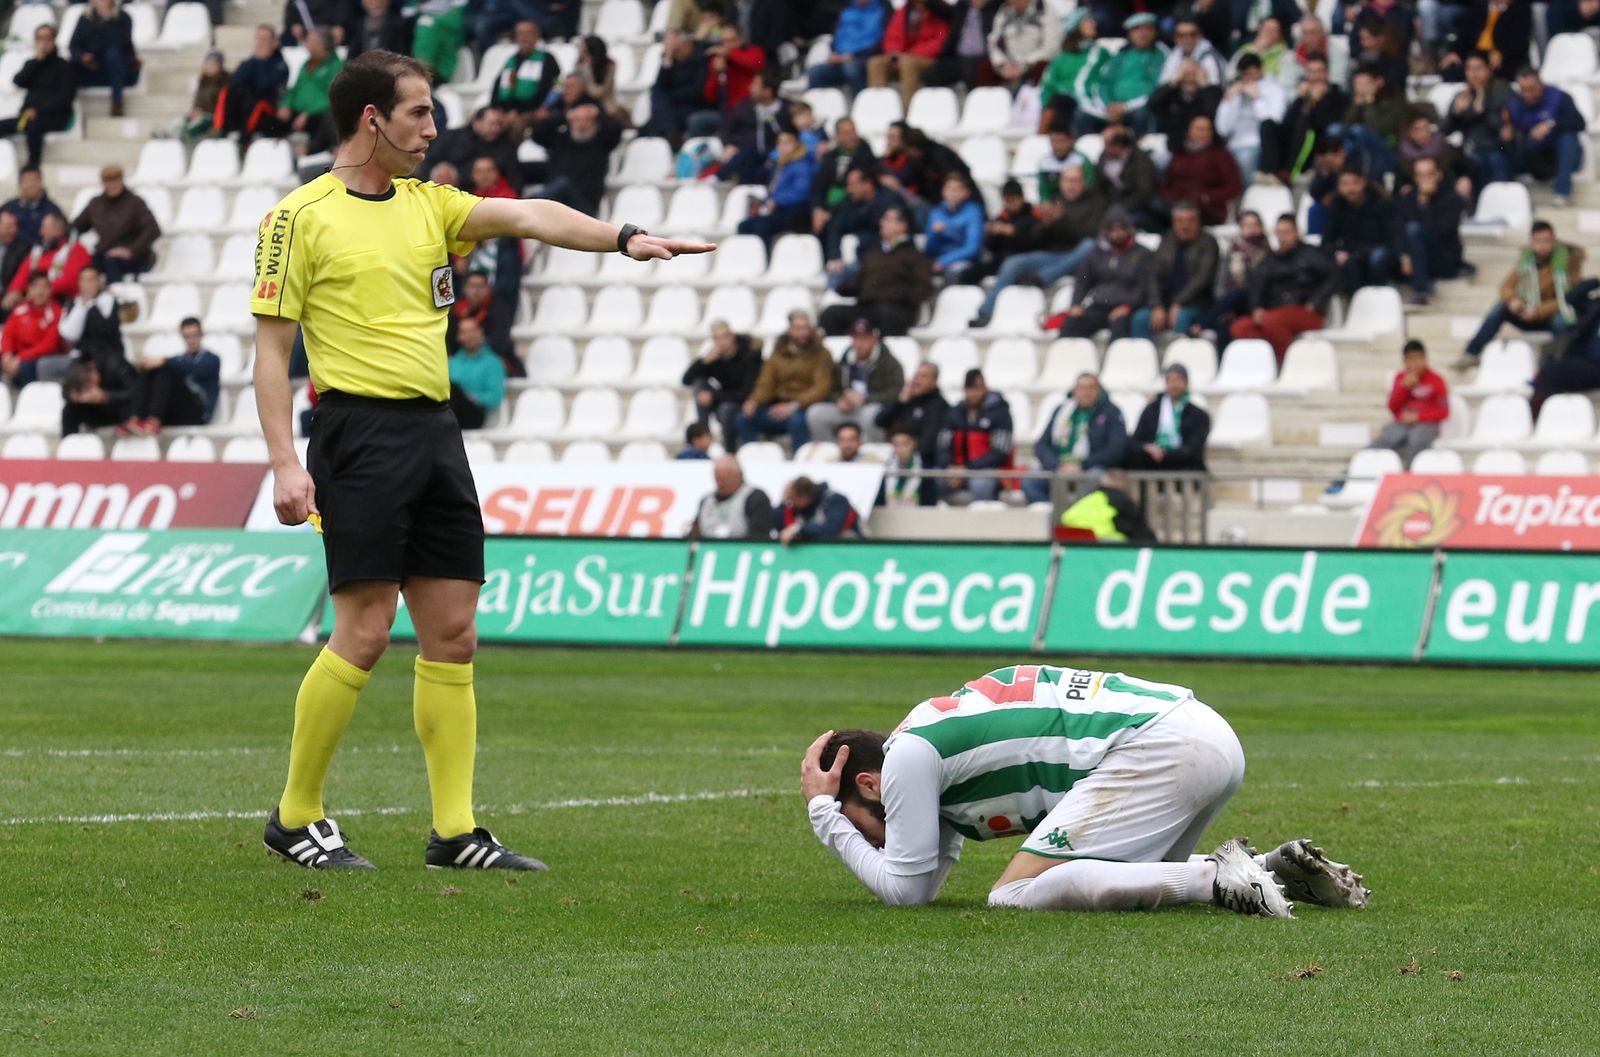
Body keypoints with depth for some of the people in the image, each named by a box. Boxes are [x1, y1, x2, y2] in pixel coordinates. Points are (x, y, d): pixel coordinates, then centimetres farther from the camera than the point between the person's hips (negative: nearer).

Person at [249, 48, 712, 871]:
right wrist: (285, 464, -13)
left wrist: (624, 237, -12)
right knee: (364, 632, -9)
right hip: (361, 430, -7)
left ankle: (455, 832, 8)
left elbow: (526, 216, 4)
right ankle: (294, 818, 4)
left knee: (452, 635, 4)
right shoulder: (301, 217, -3)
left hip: (436, 432, 7)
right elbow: (271, 348, -5)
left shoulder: (427, 205, 16)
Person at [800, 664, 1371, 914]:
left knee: (1014, 895, -12)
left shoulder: (909, 754, -1)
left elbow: (905, 890, 3)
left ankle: (1217, 878, -20)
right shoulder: (935, 734, 27)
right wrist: (830, 812, 22)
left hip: (1159, 748, -10)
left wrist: (824, 813, 11)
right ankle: (1278, 867, 11)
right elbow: (923, 886, 29)